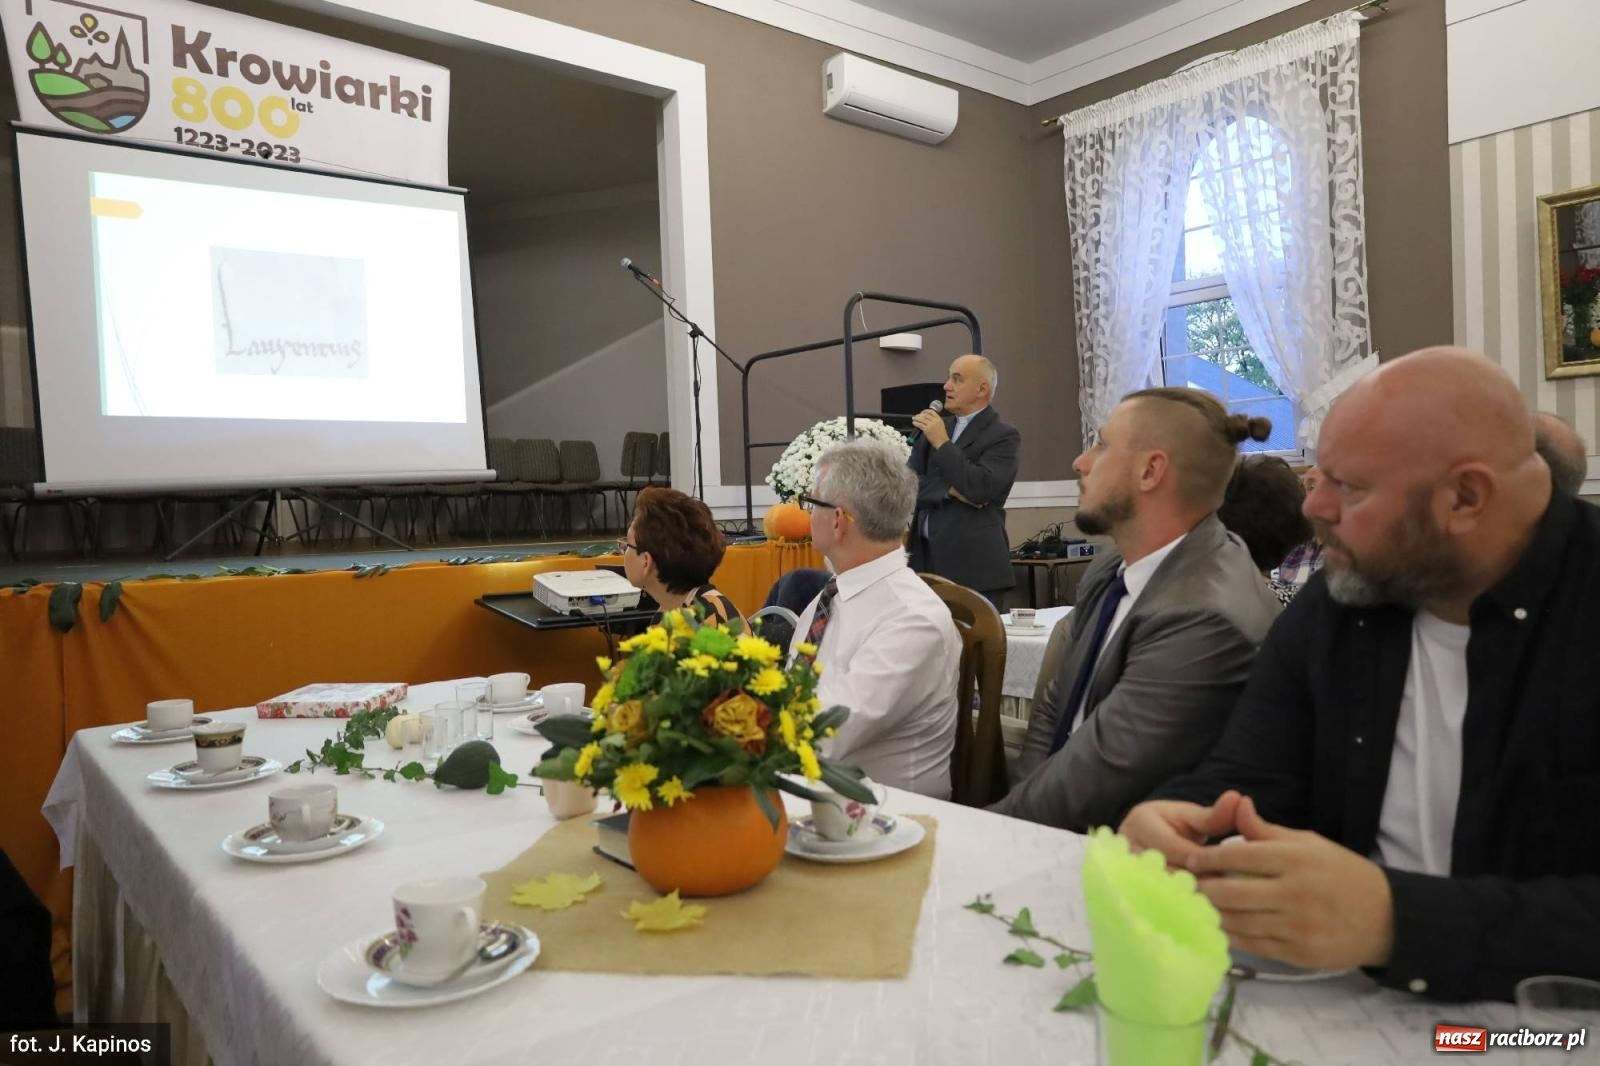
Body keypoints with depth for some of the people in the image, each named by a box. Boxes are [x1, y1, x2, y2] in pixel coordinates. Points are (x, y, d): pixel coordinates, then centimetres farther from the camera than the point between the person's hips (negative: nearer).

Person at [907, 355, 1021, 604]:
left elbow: (980, 489, -19)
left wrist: (942, 442, -14)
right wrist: (948, 490, -11)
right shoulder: (936, 425, 14)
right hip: (926, 557, 5)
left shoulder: (1003, 434, -5)